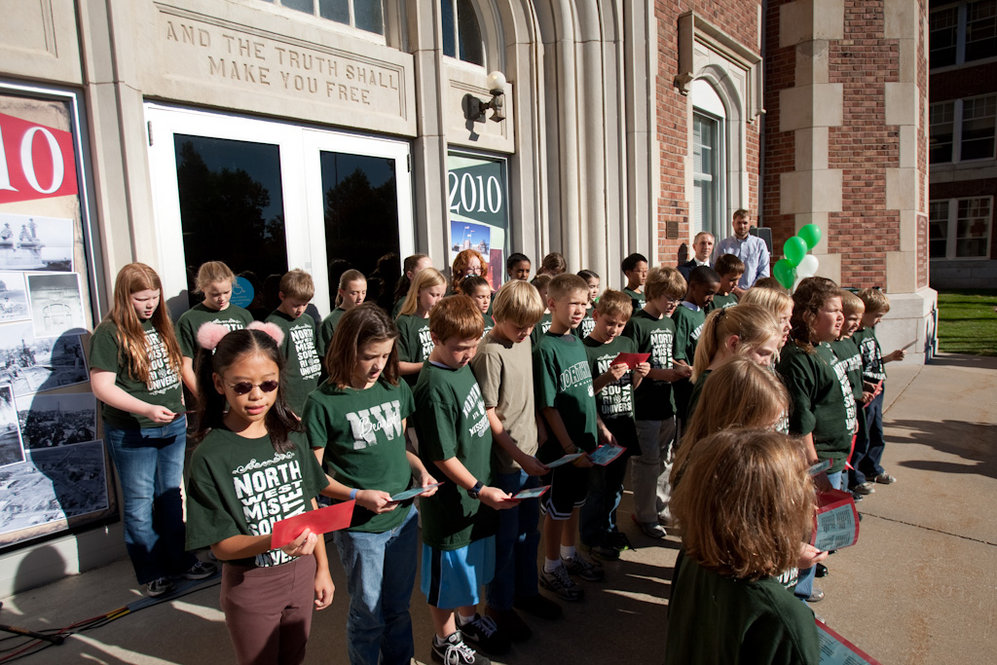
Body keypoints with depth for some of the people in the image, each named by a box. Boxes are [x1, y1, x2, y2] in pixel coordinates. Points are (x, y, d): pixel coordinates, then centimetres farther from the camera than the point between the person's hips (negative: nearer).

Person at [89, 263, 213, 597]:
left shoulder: (162, 325, 7)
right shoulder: (109, 332, -13)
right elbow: (102, 386, -18)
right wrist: (146, 409, -28)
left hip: (173, 426, 6)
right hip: (132, 434, -6)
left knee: (171, 496, 17)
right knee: (140, 503, 7)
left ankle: (180, 560, 31)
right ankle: (151, 572, 22)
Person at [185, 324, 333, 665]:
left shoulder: (291, 434, -5)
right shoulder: (210, 455, -18)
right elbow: (221, 545, -16)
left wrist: (322, 568, 7)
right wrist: (273, 542, -34)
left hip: (301, 571, 4)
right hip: (251, 584, -4)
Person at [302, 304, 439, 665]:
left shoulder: (397, 389, 0)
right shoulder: (323, 402, -15)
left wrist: (421, 471, -5)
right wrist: (359, 496, -22)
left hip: (404, 517, 5)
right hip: (359, 527, -4)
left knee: (398, 608, 22)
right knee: (368, 614, 15)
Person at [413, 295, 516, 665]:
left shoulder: (463, 366, 1)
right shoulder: (435, 387, -26)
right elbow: (442, 457, -22)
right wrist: (480, 489, -20)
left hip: (476, 490, 8)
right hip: (450, 498, -8)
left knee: (472, 562, 25)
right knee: (448, 569, 12)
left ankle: (468, 619, 48)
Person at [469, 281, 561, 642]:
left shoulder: (524, 341, 5)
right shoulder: (489, 352, -19)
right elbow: (488, 415, -19)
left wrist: (537, 435, 14)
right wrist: (519, 456, -19)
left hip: (529, 454, 8)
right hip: (505, 461, -8)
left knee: (529, 528, 21)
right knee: (505, 535, 8)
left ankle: (526, 591, 40)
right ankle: (498, 604, 27)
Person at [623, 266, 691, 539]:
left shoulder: (669, 324, 13)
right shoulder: (636, 324, -12)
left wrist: (680, 368, 0)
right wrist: (662, 374, -20)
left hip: (667, 403, 8)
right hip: (644, 405, -7)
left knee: (665, 459, 17)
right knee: (647, 461, 2)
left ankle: (660, 507, 33)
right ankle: (645, 515, 16)